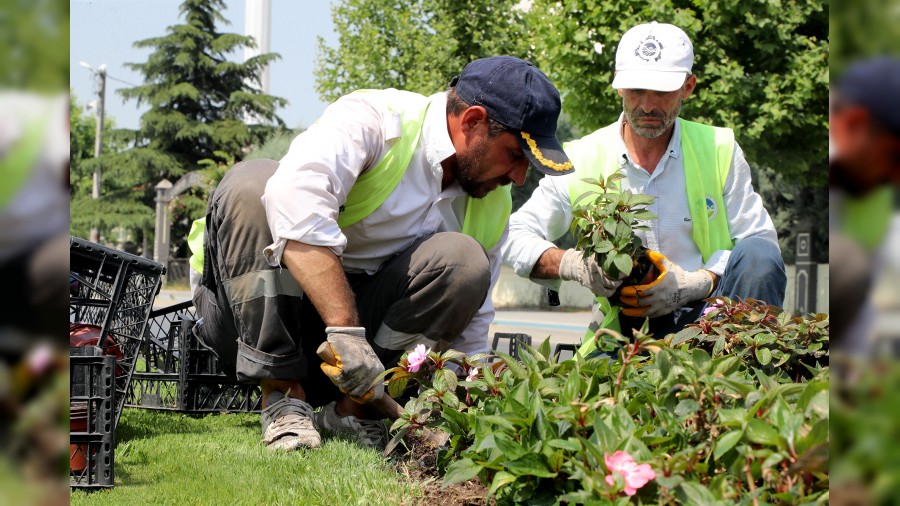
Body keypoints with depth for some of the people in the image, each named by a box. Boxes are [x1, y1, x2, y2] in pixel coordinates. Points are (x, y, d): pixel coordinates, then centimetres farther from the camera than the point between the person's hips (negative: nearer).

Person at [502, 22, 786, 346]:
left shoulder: (720, 151, 6)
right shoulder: (581, 161, 4)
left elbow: (760, 240, 3)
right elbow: (515, 237, 2)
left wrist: (699, 283, -16)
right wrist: (572, 264, -19)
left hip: (709, 311, 3)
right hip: (625, 327, -2)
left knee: (758, 255, -27)